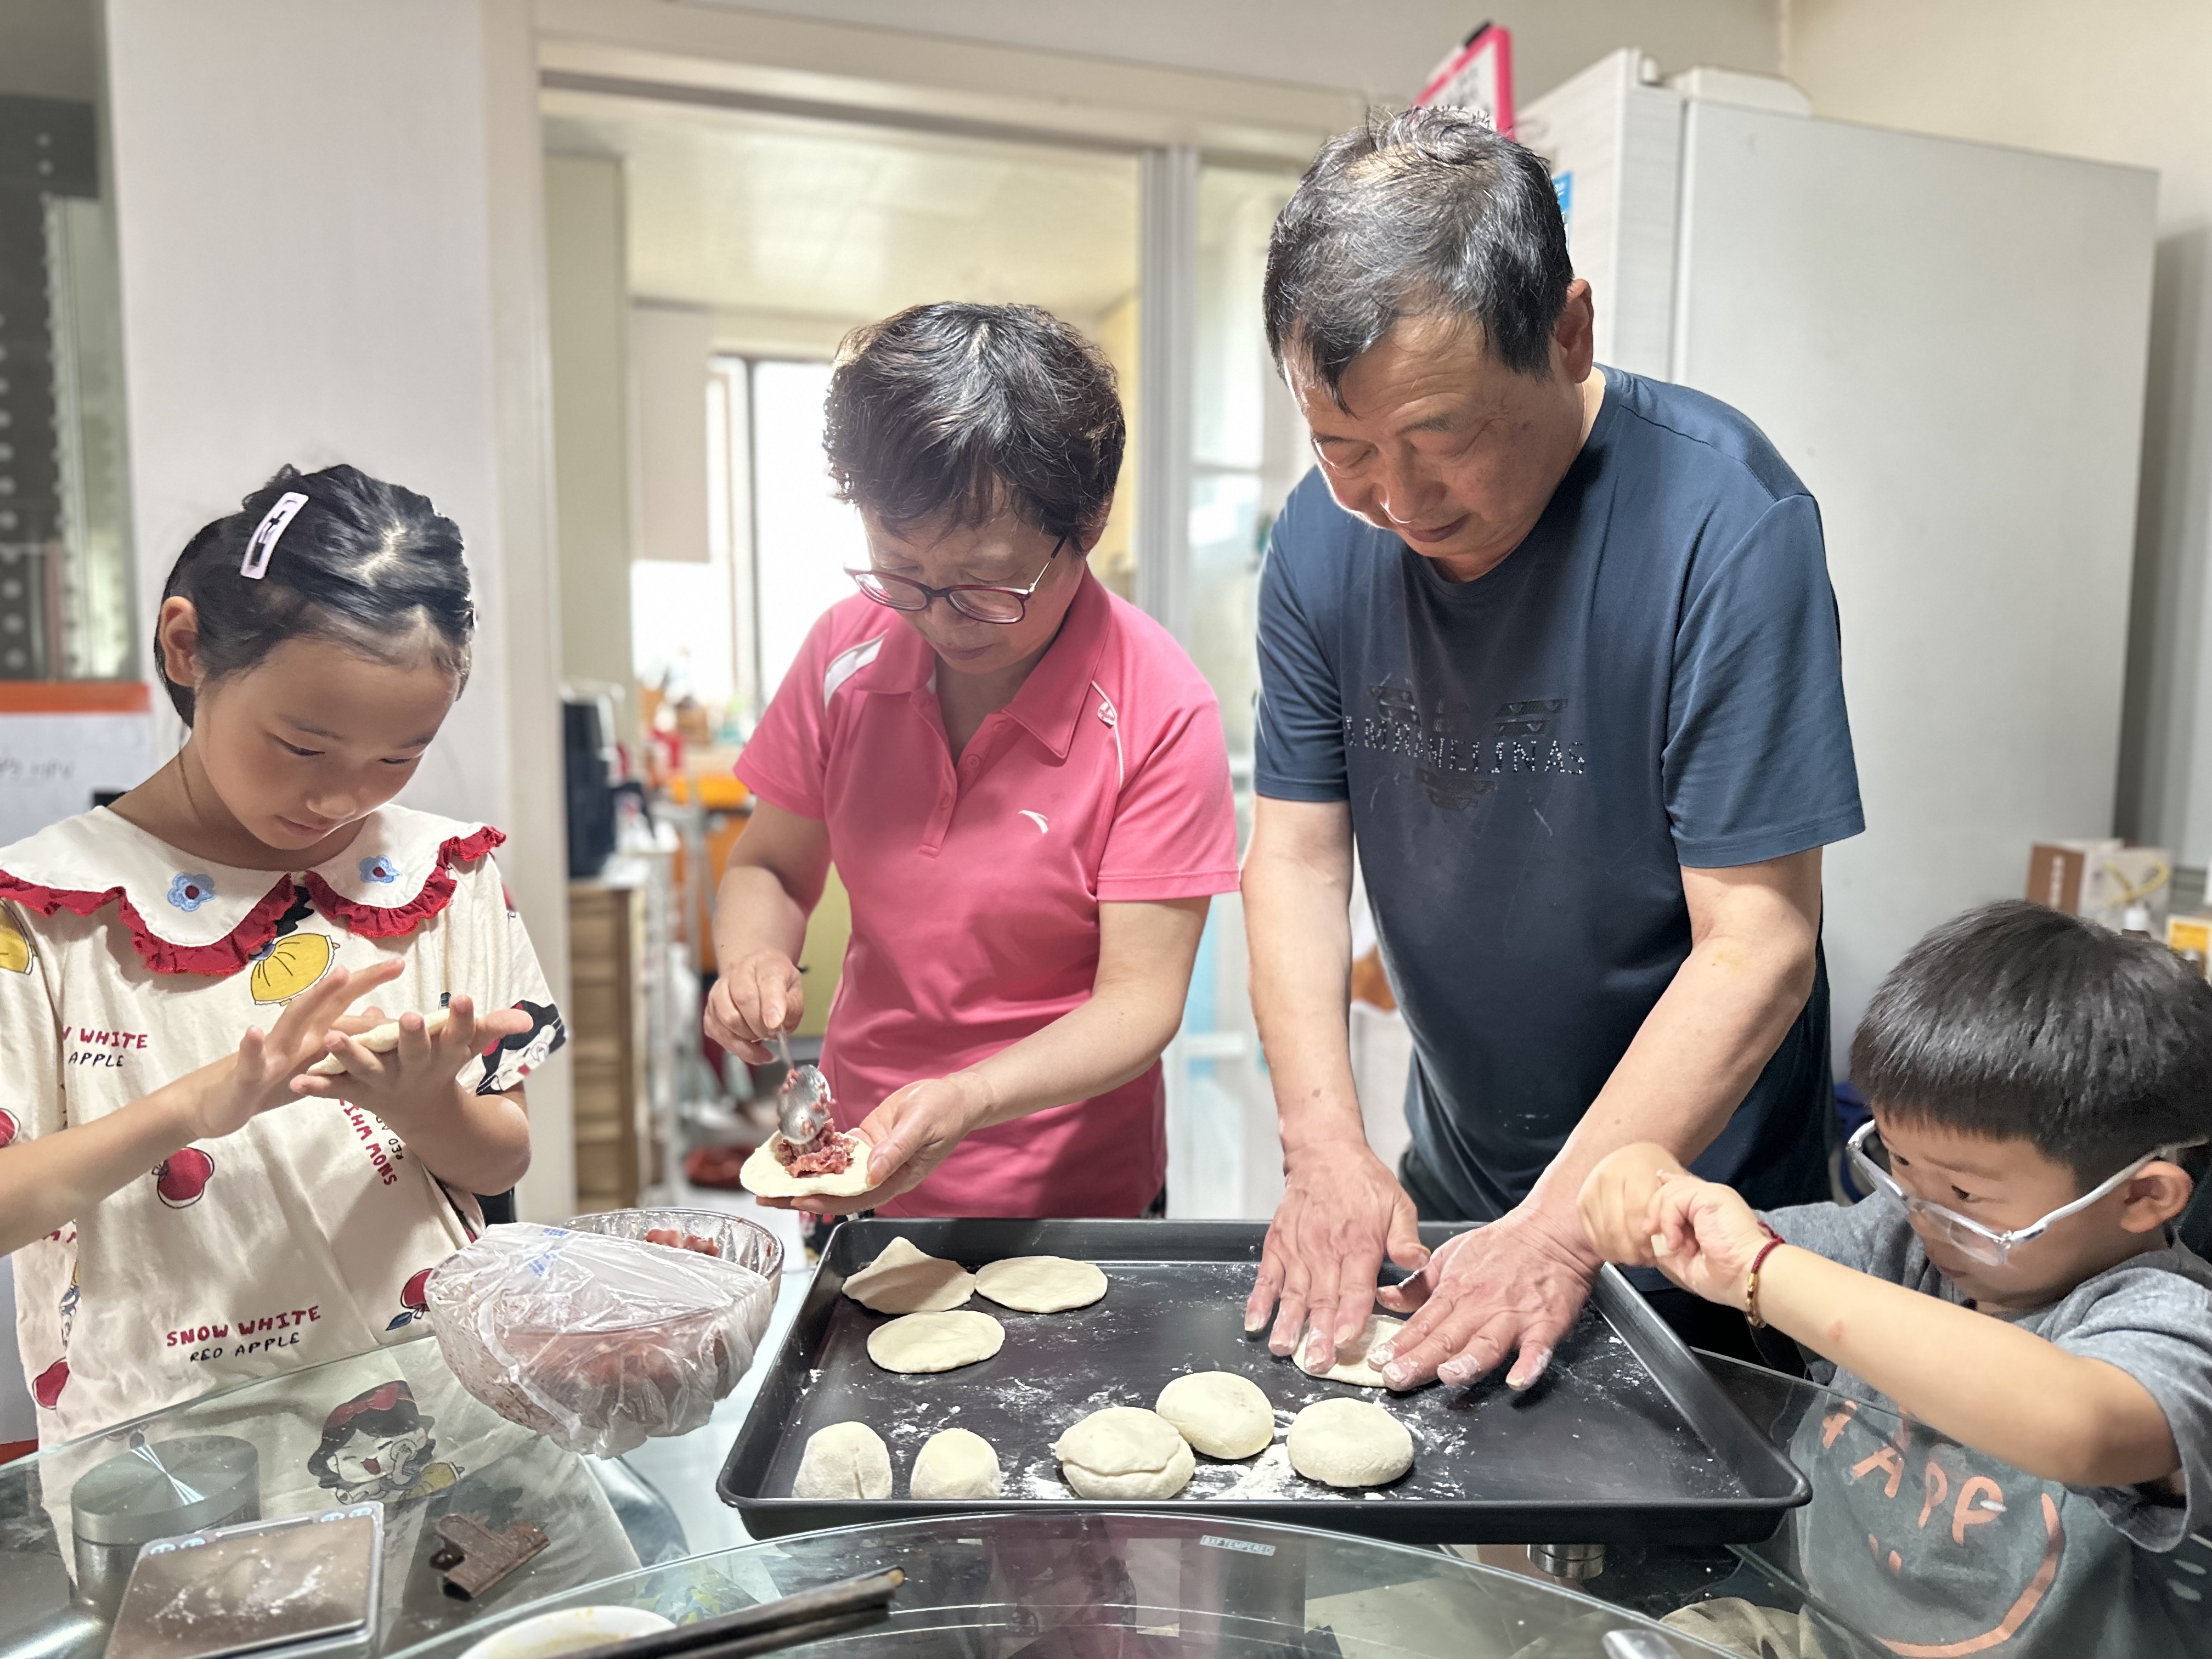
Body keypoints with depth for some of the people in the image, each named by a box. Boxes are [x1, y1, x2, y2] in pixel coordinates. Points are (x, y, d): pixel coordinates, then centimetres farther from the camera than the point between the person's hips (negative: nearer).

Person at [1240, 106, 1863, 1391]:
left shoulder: (1724, 519, -23)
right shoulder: (1326, 531, -9)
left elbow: (1757, 943, -23)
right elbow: (1298, 852, -6)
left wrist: (1560, 1226, -26)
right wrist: (1325, 1146, -16)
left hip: (1691, 1202, -4)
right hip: (1446, 1190, 4)